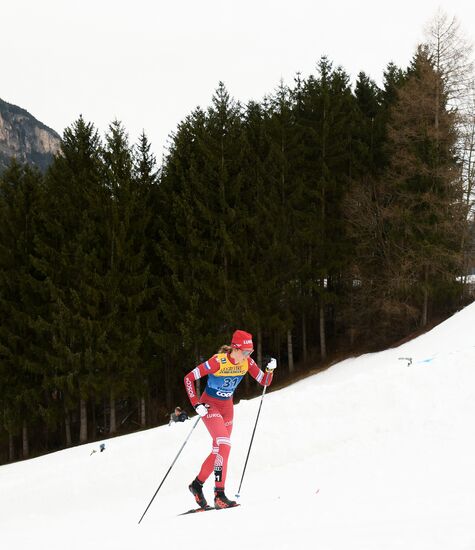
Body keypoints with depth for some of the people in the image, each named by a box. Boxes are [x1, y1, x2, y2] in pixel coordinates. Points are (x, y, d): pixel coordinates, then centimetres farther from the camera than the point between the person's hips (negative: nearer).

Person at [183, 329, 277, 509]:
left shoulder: (247, 362, -9)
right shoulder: (217, 361, -25)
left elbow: (264, 382, -1)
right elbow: (189, 378, -20)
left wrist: (270, 370, -22)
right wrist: (197, 404, -24)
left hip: (227, 408, 7)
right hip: (210, 406, -7)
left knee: (219, 450, 12)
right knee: (224, 445, -22)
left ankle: (197, 484, 33)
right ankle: (219, 494, -22)